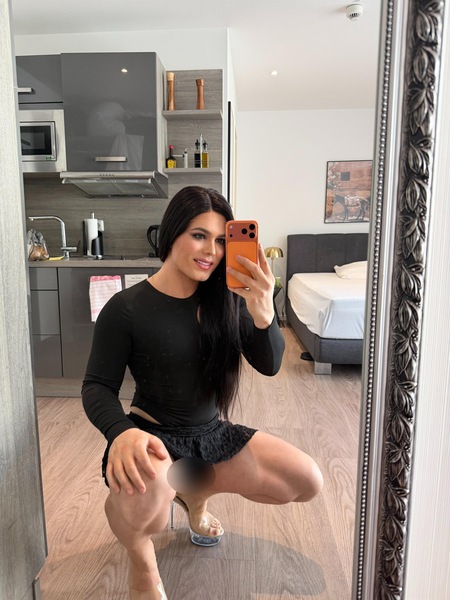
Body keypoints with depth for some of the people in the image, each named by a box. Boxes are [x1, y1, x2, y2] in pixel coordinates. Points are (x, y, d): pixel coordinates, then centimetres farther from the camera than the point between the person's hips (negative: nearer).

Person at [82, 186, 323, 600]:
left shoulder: (227, 299, -5)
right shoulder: (126, 309, -15)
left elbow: (269, 365, -9)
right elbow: (98, 387, -11)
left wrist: (263, 312, -31)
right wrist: (122, 432, -33)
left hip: (213, 433, 5)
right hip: (155, 436, -4)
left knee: (308, 482, -3)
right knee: (142, 496, -39)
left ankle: (195, 492, 20)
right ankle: (140, 554, 4)